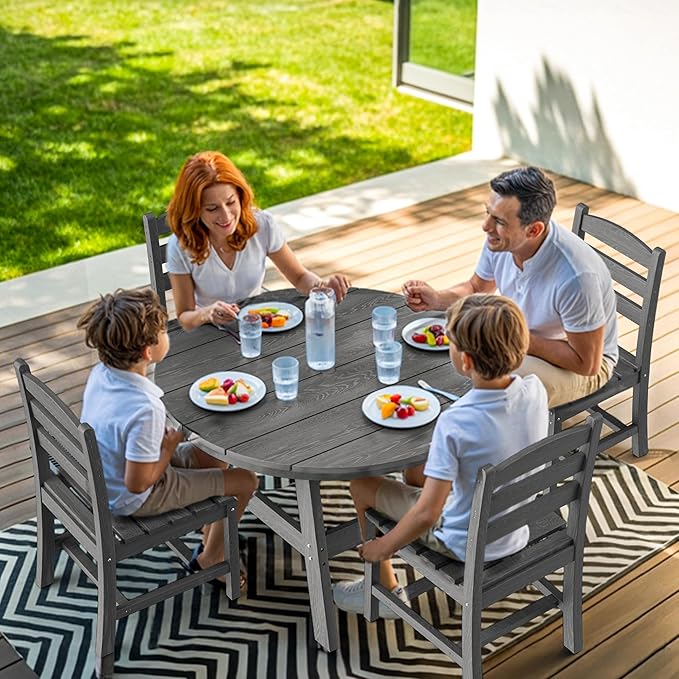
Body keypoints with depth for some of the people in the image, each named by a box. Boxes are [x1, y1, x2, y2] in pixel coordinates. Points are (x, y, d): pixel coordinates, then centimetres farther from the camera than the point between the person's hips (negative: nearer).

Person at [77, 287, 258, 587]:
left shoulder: (100, 373, -12)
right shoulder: (144, 409, -37)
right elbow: (137, 483, -29)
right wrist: (170, 447, -16)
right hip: (132, 500, -8)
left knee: (213, 455, 23)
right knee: (245, 481, 2)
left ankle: (210, 539, 38)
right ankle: (208, 560, 22)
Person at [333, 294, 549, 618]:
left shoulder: (455, 424, -33)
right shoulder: (536, 391, -16)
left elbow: (426, 515, -30)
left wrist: (382, 548, -14)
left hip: (467, 545, -6)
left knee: (362, 485, 10)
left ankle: (387, 591, 28)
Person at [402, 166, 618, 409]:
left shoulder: (575, 277, -37)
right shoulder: (500, 240, -15)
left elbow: (587, 364, -28)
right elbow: (477, 289, 7)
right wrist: (436, 299, -13)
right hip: (525, 336, 7)